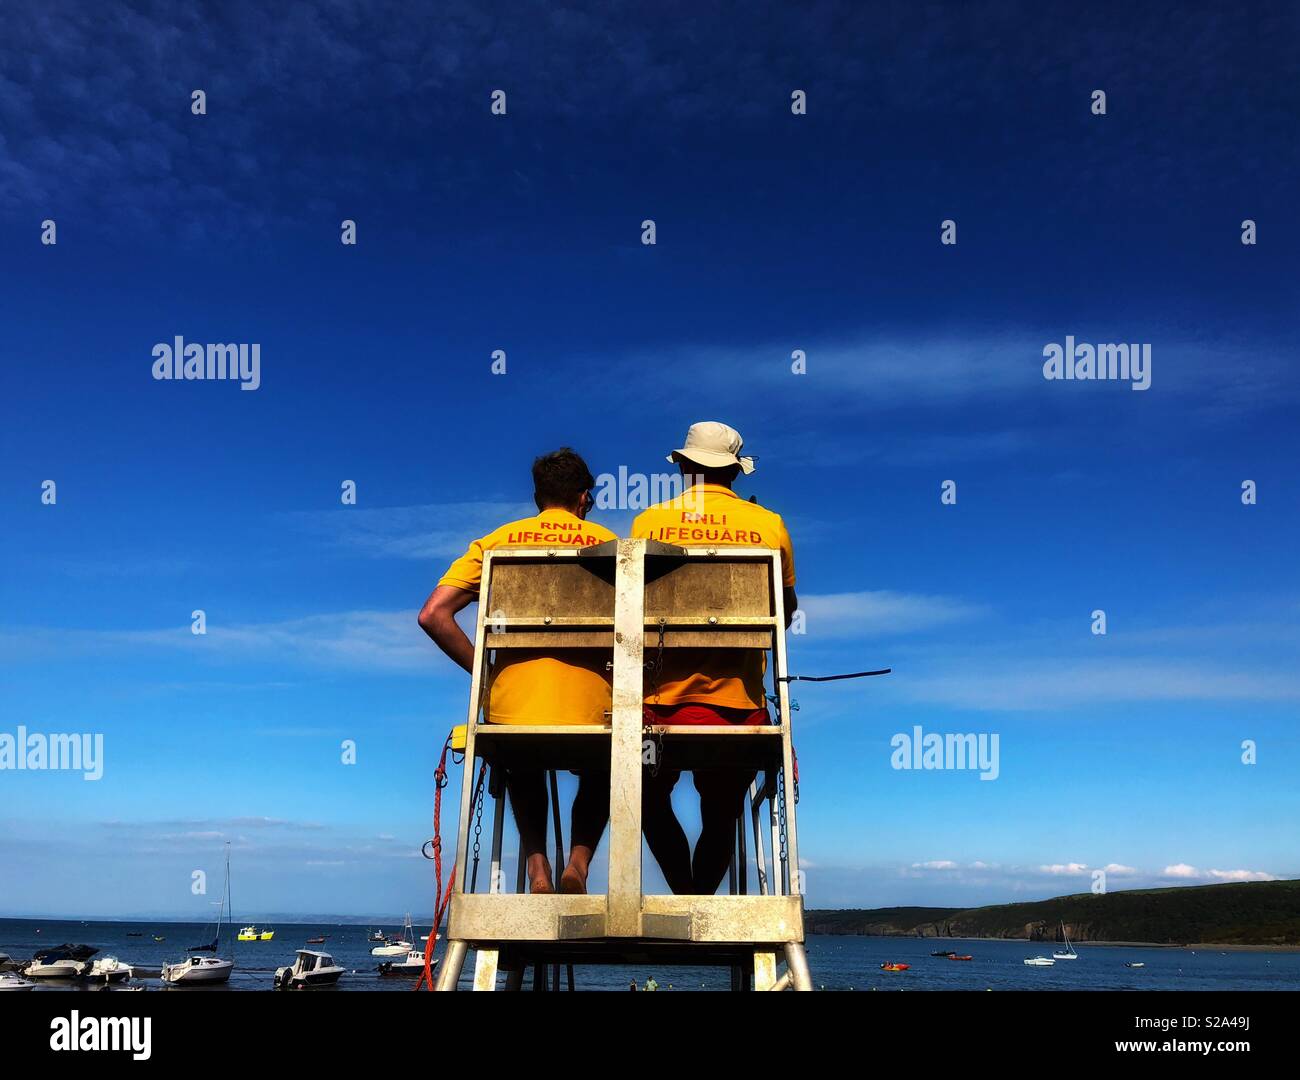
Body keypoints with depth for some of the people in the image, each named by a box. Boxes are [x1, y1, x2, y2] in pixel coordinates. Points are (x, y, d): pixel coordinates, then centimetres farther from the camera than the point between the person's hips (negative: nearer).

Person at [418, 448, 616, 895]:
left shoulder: (498, 541, 12)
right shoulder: (608, 543, 10)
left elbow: (433, 615, 2)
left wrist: (484, 672, 9)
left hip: (512, 708, 1)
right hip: (590, 710, -1)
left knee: (523, 772, 37)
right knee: (599, 777, 34)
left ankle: (537, 865, 16)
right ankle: (578, 860, 9)